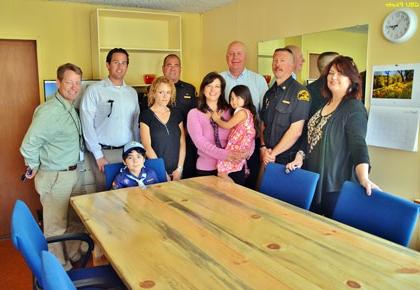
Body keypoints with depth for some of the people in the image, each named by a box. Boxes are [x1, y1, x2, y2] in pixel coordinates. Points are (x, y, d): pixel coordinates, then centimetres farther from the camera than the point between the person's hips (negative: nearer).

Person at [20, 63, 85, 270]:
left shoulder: (71, 109, 7)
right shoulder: (48, 111, -22)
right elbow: (28, 146, -20)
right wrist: (34, 168, -6)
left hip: (73, 173, 9)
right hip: (55, 177, -9)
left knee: (72, 220, 22)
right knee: (56, 226, 6)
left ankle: (74, 256, 40)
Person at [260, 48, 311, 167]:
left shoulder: (300, 92, -13)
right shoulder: (269, 93, 9)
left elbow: (296, 131, -18)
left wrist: (273, 153, -13)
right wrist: (263, 147, -3)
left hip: (288, 158, -5)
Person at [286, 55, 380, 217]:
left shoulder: (354, 108, -10)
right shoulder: (324, 104, 13)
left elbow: (358, 143, -21)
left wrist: (364, 178, -33)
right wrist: (299, 159, 3)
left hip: (336, 185, -7)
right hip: (313, 180, 7)